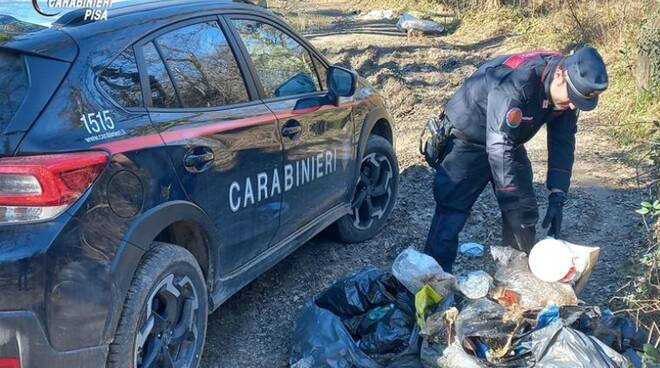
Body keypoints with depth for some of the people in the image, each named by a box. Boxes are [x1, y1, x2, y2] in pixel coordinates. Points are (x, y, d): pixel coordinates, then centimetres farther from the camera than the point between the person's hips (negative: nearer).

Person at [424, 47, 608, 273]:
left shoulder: (570, 86, -15)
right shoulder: (515, 82, -39)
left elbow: (563, 143, -8)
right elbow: (498, 146, -39)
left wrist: (557, 198, -15)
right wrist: (511, 202, -37)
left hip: (509, 140, 7)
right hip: (467, 141, -7)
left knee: (525, 214, 4)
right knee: (451, 213, -11)